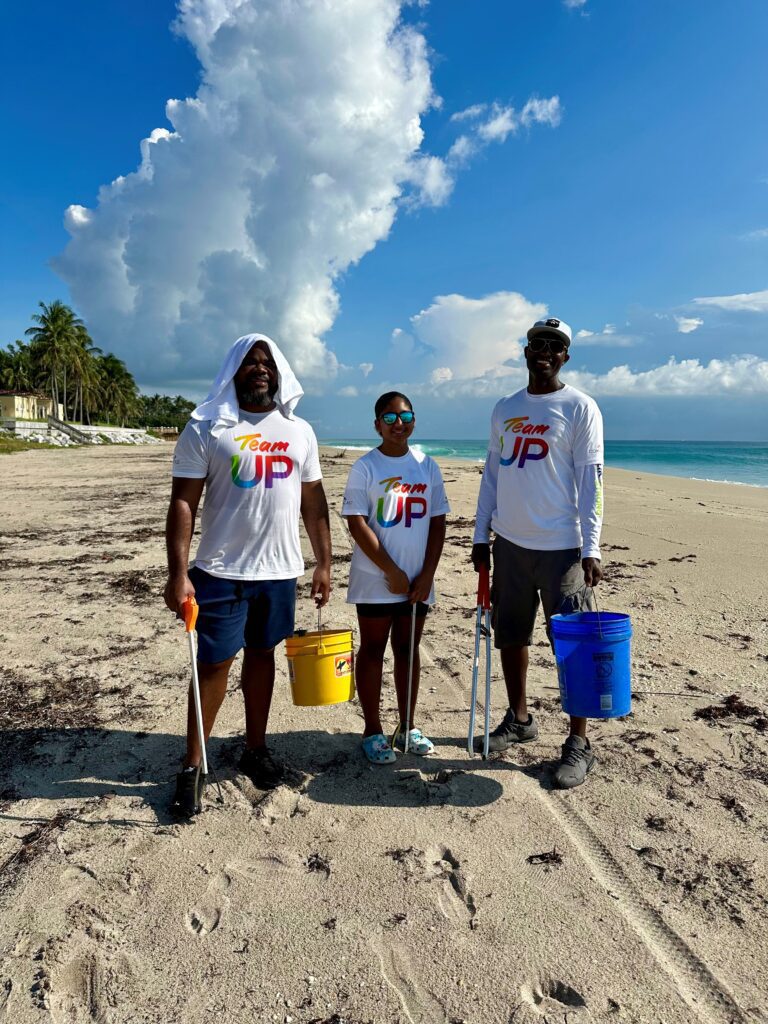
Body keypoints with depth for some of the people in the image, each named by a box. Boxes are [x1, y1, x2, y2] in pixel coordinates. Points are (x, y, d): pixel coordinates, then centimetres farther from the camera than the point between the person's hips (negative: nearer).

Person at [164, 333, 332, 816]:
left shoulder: (300, 431, 9)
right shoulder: (206, 428, -3)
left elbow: (313, 502, 11)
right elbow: (183, 503, -8)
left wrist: (324, 563, 7)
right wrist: (178, 573, -16)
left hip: (280, 571, 4)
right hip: (222, 571, -3)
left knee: (262, 654, 14)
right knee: (214, 663, 2)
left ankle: (256, 748, 30)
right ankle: (192, 766, 17)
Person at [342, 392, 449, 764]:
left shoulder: (427, 466, 6)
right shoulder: (365, 467, -6)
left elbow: (437, 522, 5)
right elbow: (357, 524, -11)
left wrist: (427, 575, -3)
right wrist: (393, 572, -13)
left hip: (418, 581, 4)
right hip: (376, 580, -4)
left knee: (408, 649, 14)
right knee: (372, 650, 7)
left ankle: (408, 727, 27)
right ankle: (373, 731, 18)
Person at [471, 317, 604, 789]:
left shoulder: (580, 408, -3)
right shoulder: (505, 409, 13)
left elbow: (591, 481, -7)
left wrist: (590, 548, -14)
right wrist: (481, 536, 11)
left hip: (561, 547, -5)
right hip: (509, 543, 6)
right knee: (510, 635, 14)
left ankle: (580, 743, 12)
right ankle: (520, 719, 31)